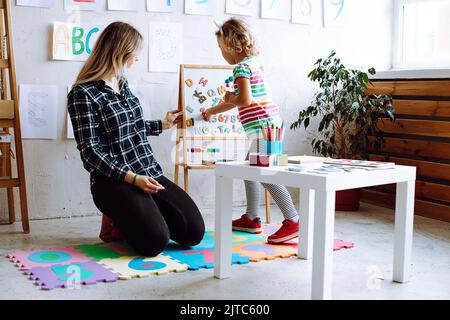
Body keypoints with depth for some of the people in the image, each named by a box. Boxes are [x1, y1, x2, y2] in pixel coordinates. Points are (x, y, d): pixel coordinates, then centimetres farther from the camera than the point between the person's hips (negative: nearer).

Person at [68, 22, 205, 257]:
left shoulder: (122, 84, 14)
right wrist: (132, 178, -20)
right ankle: (116, 220, 6)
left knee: (194, 232, -7)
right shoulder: (83, 94, -9)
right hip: (114, 182, -7)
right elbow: (90, 151, -13)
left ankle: (134, 216, 15)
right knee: (156, 240, -25)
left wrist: (162, 125, 36)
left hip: (150, 173, 7)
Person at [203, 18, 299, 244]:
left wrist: (229, 98, -1)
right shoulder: (252, 63, 20)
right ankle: (252, 218, 23)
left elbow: (244, 100, -23)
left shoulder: (242, 67, -10)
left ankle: (292, 221, -11)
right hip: (268, 123, 11)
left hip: (262, 124, -11)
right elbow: (239, 101, 29)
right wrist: (211, 111, 38)